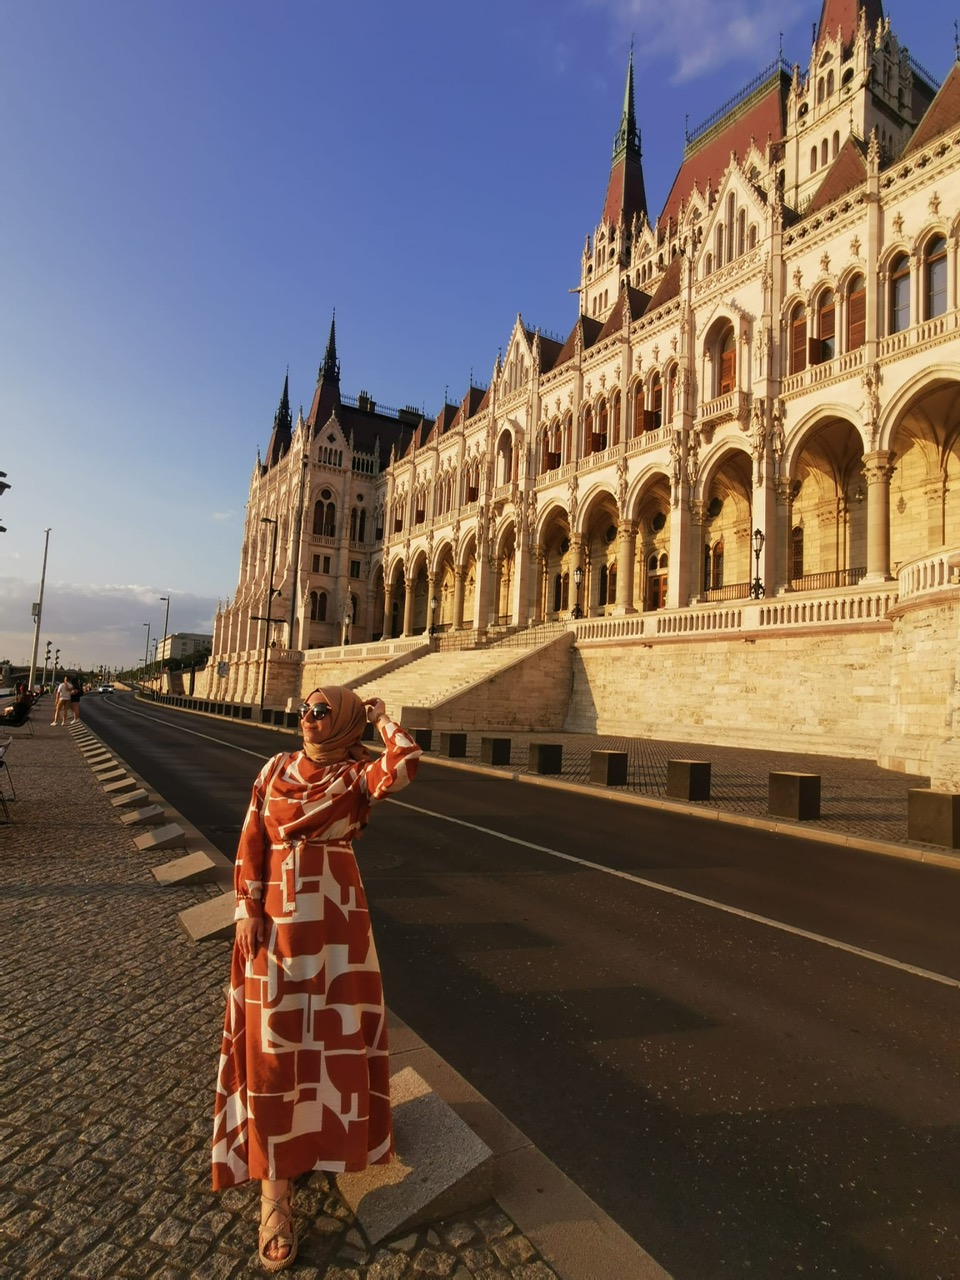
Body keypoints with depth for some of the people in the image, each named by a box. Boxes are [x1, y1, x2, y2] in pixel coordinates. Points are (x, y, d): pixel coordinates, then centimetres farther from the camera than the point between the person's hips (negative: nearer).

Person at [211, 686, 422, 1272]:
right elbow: (251, 842, 2)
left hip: (336, 914, -1)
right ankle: (275, 1187, 13)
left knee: (337, 1027, 11)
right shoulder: (276, 769, 3)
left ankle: (330, 1126, 40)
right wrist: (249, 909, -6)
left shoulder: (357, 775, -5)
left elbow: (406, 765, -26)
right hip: (277, 912, 1)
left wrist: (381, 717, -11)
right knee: (273, 1040, 3)